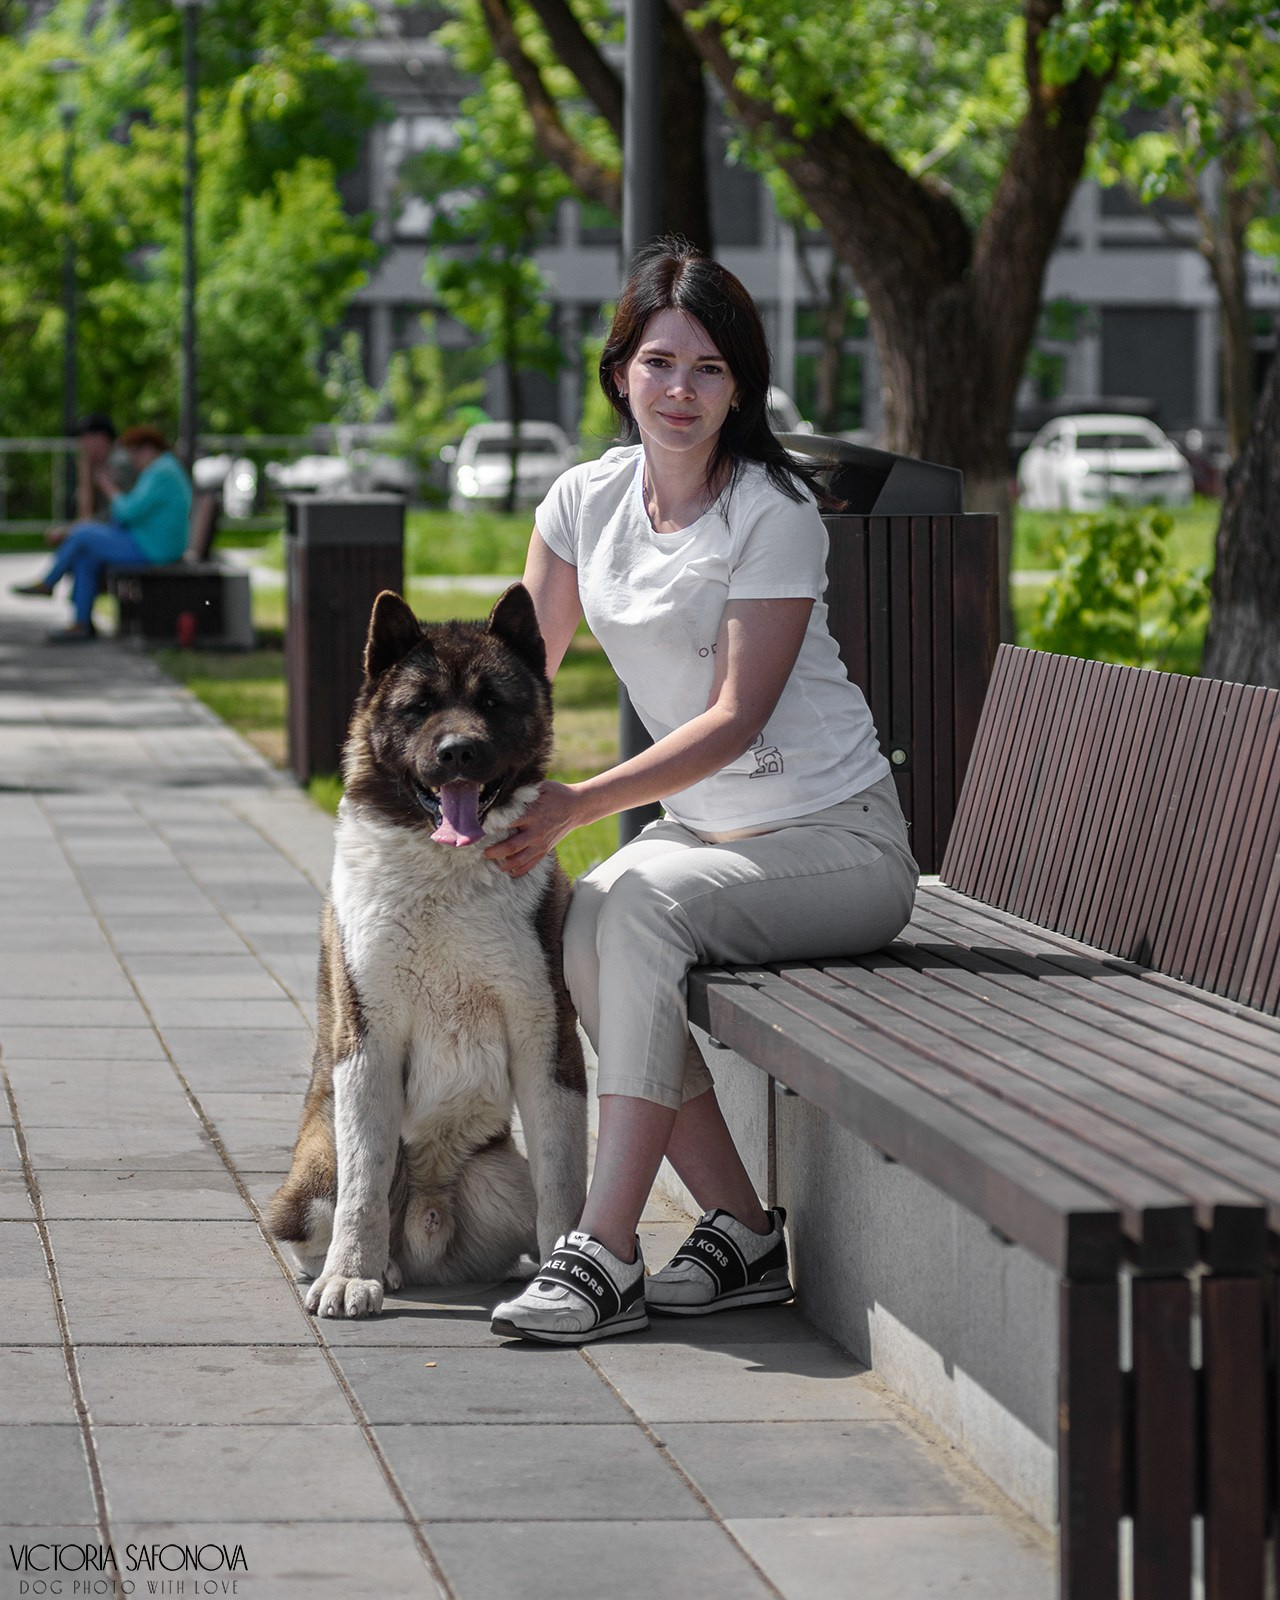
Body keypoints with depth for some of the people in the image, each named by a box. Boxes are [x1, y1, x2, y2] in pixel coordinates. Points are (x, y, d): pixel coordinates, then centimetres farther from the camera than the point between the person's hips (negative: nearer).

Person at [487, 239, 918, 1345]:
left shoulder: (772, 513, -15)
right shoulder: (587, 499, 4)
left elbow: (736, 716, -20)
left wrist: (576, 806, -28)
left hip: (834, 836, -6)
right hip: (703, 826, 6)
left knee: (642, 898, -31)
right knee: (581, 937, -23)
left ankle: (606, 1255, -33)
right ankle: (744, 1237, -15)